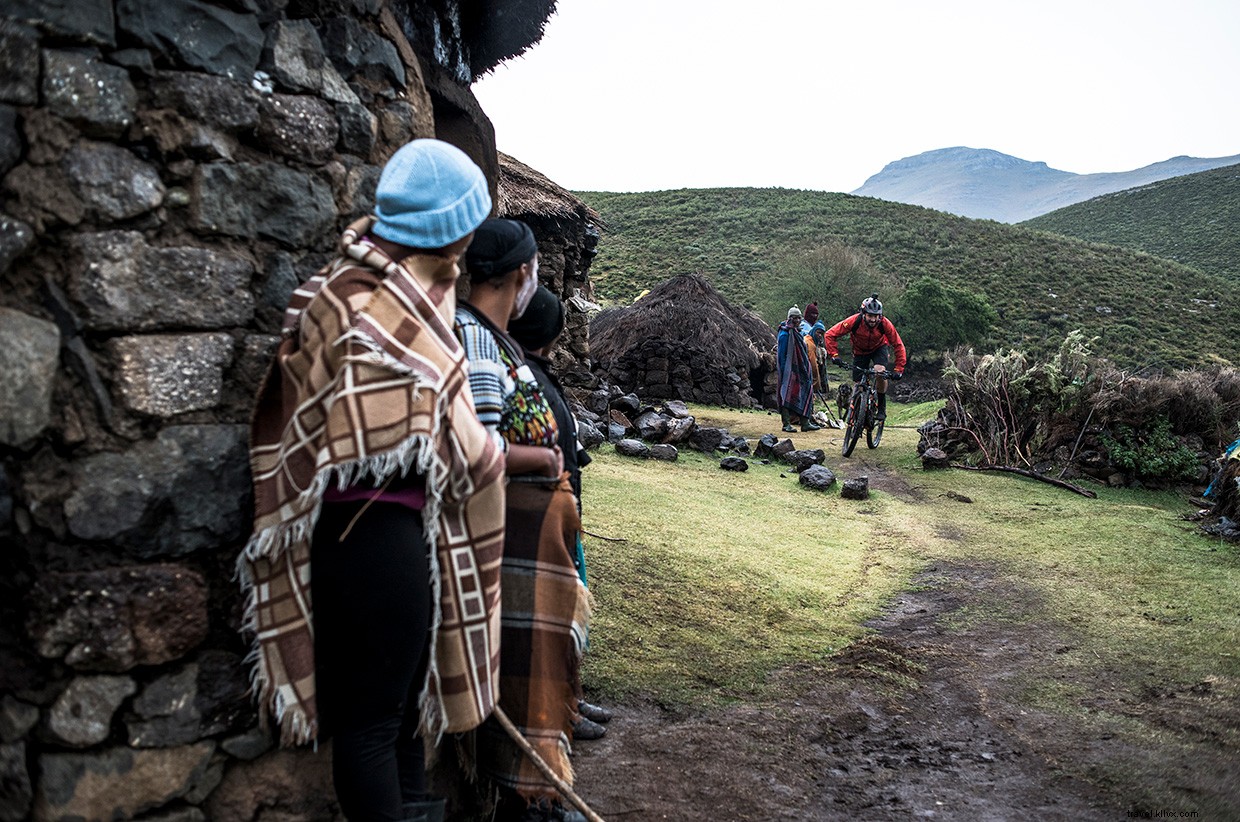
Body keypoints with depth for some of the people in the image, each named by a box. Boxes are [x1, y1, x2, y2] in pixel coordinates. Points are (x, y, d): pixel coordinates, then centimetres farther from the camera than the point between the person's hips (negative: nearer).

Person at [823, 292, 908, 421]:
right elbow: (830, 335, -28)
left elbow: (898, 345, -23)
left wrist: (899, 369, -31)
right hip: (860, 351, 1)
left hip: (879, 347, -1)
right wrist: (834, 355, -40)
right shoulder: (855, 321, -33)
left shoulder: (884, 324, -32)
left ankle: (882, 407, -10)